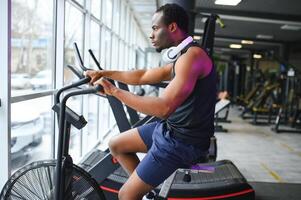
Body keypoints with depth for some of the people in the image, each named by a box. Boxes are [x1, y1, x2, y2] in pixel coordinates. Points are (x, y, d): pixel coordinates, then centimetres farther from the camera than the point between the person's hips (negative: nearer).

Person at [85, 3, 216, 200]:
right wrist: (104, 73, 15)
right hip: (170, 128, 10)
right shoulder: (184, 57, 11)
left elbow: (163, 107, -31)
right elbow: (143, 76, 18)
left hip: (182, 141, -10)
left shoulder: (192, 55, -22)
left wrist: (114, 91, -24)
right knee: (116, 145, 17)